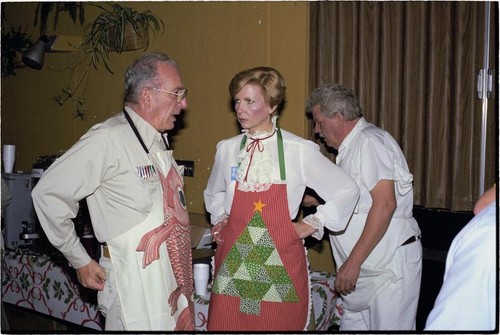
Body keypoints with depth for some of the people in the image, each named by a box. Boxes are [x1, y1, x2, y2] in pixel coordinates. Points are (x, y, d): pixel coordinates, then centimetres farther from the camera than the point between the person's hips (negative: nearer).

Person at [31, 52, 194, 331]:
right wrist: (81, 261, -10)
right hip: (138, 284, -8)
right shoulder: (109, 139, -16)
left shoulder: (160, 140, 10)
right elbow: (48, 193, -15)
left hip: (175, 275, 8)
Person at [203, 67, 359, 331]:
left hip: (280, 263, -3)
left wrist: (312, 224, -1)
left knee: (280, 325, 3)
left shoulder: (299, 150, -5)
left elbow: (347, 191, 3)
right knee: (226, 325, 4)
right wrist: (220, 217, 10)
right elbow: (213, 193, 27)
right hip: (233, 262, 3)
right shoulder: (227, 149, 6)